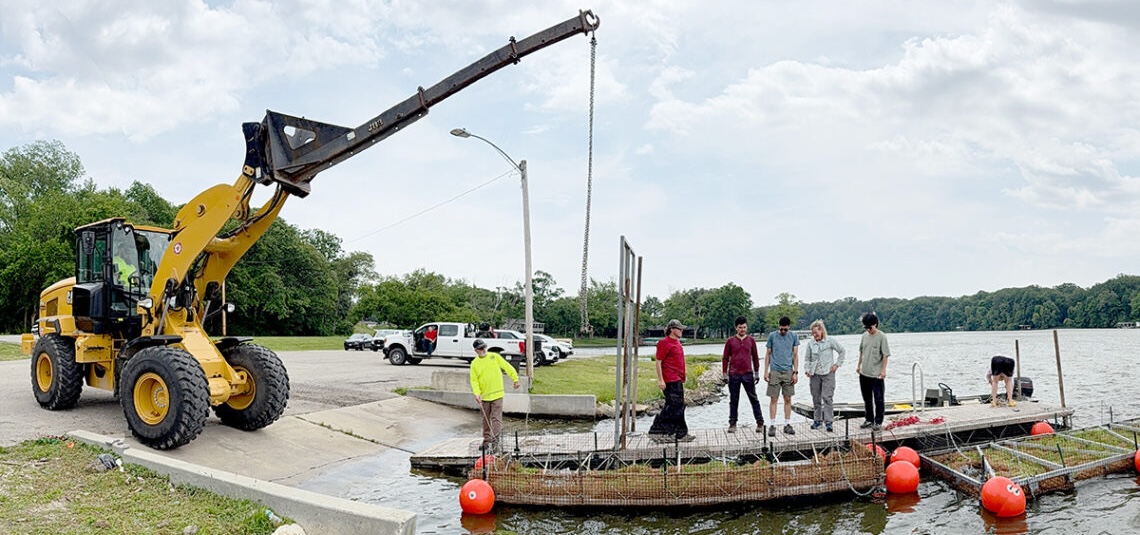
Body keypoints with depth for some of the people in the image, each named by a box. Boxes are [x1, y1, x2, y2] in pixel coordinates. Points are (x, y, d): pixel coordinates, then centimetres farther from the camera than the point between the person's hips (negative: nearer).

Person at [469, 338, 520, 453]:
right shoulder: (474, 363, 2)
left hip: (497, 395, -2)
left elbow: (508, 367, 6)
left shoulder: (495, 357, 0)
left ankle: (494, 442, -11)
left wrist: (515, 379, 6)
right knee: (486, 421, 12)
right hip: (484, 397, 2)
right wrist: (477, 393, -13)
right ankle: (486, 442, 24)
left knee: (496, 419, -9)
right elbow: (474, 380, 0)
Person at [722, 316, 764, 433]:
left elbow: (755, 357, 12)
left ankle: (760, 423, 6)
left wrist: (757, 373, 11)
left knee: (754, 399, 2)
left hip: (748, 374, 1)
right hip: (734, 375, 0)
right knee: (733, 400, 6)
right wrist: (725, 374, 0)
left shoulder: (751, 340, 5)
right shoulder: (730, 341, 1)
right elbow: (725, 358, 4)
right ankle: (732, 424, 13)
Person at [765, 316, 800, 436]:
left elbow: (795, 355, 6)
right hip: (775, 372, -1)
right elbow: (768, 354, 6)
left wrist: (795, 372, 0)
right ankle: (773, 425, 4)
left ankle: (787, 425, 13)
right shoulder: (772, 336, 2)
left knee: (787, 399, 5)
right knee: (774, 399, -1)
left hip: (788, 372, 1)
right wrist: (766, 371, 1)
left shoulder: (793, 336, 5)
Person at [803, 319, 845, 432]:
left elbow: (842, 352, 6)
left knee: (827, 397, -11)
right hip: (814, 374, 4)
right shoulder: (810, 344, 4)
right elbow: (807, 358, 13)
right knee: (816, 398, 9)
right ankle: (817, 420, 22)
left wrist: (837, 364, 0)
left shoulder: (830, 341, -4)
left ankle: (828, 422, -9)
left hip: (828, 373, -4)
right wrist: (807, 370, -1)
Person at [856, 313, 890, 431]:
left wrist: (883, 370, -16)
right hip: (864, 373, 6)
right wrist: (859, 365, 18)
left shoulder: (881, 337, -11)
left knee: (878, 399, 1)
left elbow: (885, 355, -12)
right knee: (867, 399, 15)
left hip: (877, 375, -6)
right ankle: (869, 420, 26)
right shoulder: (864, 335, 7)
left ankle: (878, 422, 10)